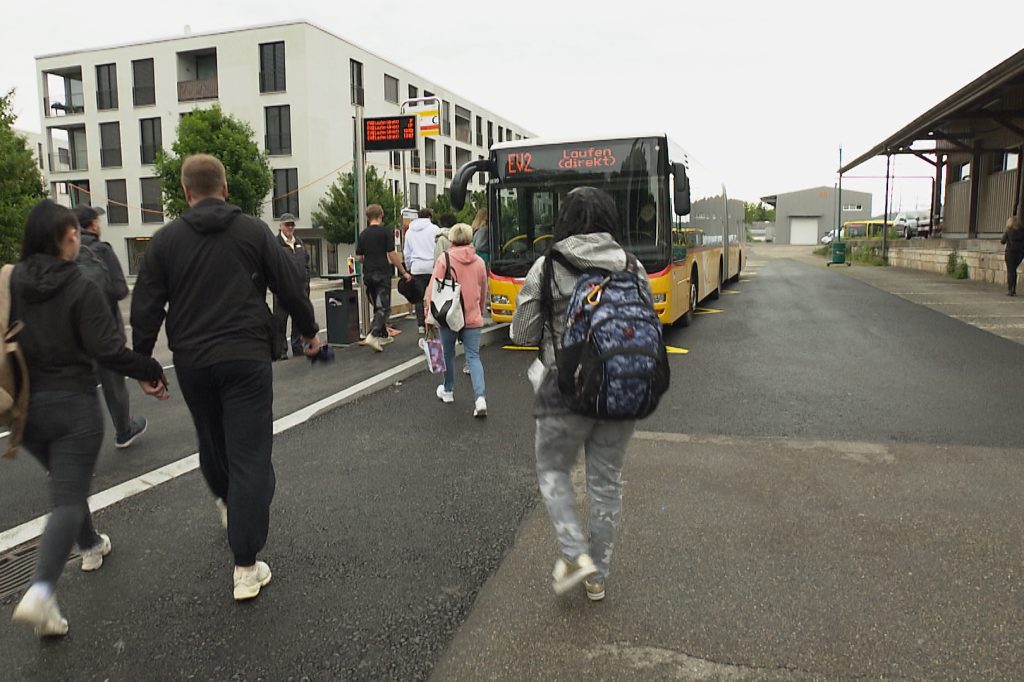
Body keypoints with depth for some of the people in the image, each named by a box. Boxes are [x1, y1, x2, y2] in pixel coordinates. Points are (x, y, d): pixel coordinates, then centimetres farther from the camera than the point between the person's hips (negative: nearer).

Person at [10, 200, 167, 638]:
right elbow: (107, 350, -19)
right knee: (69, 498, -1)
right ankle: (41, 591, -17)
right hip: (72, 405, -6)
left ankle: (91, 547, 46)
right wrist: (150, 372, -6)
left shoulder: (10, 284, -1)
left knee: (65, 483, 26)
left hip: (24, 406, 6)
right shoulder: (80, 289, -15)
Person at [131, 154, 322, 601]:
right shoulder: (253, 230, 0)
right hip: (246, 358, -2)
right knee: (250, 456, -3)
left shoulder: (165, 239, 3)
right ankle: (245, 568, -4)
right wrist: (309, 331, 16)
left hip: (191, 362, 3)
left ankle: (227, 503, 51)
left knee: (211, 442, 25)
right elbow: (291, 287, 1)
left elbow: (145, 308, 1)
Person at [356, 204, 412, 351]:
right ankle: (373, 335, -23)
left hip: (368, 274, 6)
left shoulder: (363, 234, 9)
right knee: (384, 307, -5)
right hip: (382, 274, -6)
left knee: (377, 306, 17)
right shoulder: (386, 231, -7)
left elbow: (359, 257, 10)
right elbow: (392, 254, -12)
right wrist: (403, 272, -5)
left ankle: (383, 335, 22)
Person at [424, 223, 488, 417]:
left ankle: (448, 391, 33)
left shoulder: (444, 259, -6)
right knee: (473, 357, 2)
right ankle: (480, 398, -13)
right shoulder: (479, 262, 5)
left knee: (448, 354, 16)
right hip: (473, 318, 2)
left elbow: (434, 288, -8)